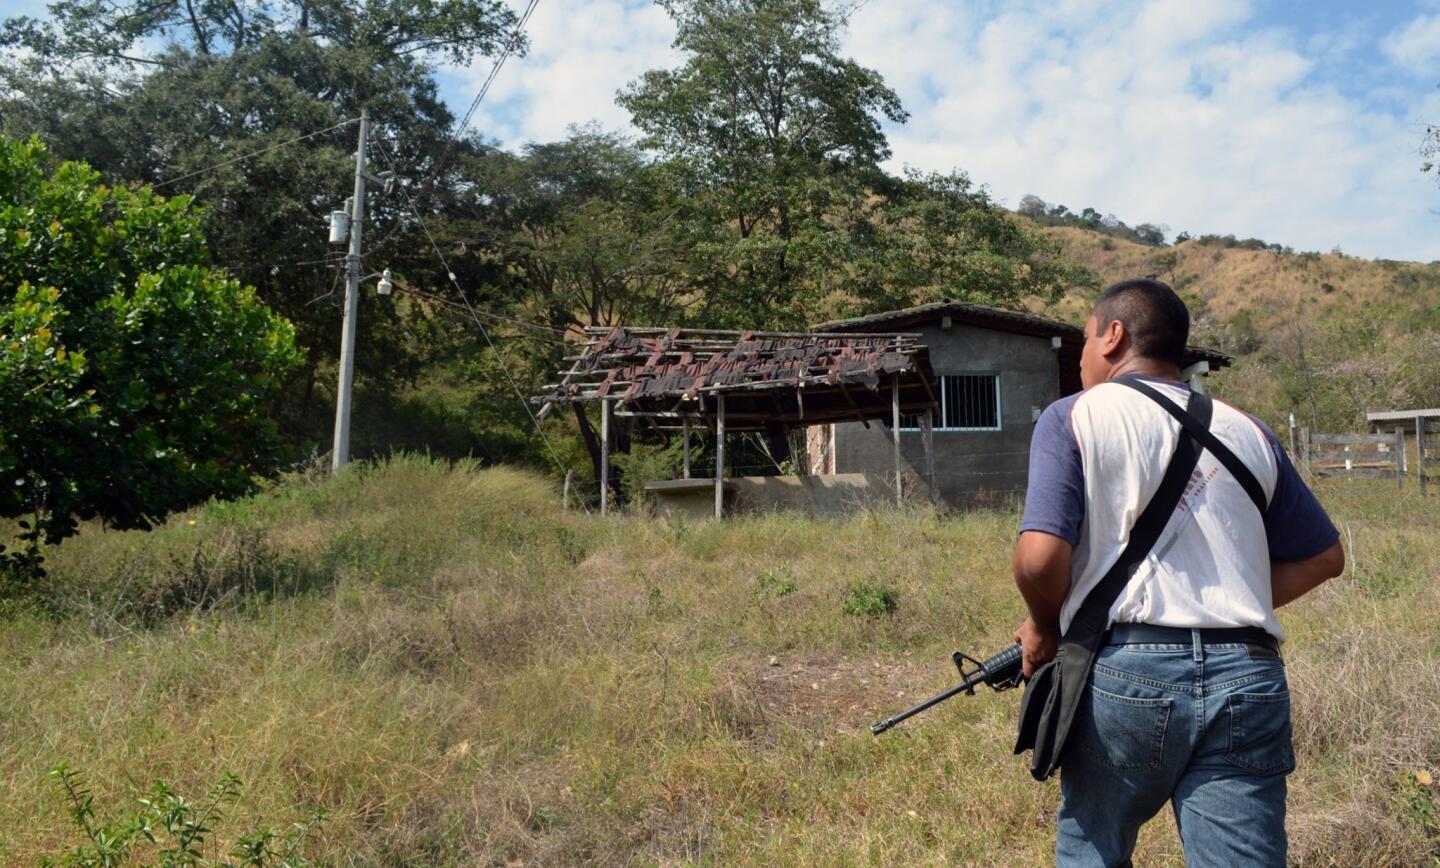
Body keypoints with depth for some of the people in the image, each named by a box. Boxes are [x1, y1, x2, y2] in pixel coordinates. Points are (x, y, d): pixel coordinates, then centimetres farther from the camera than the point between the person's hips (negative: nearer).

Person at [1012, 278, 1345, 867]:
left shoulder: (1072, 417, 0)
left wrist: (1044, 629, 6)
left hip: (1125, 671, -3)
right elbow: (1323, 558, 21)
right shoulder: (1247, 432, 14)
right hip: (1247, 678, 4)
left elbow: (1040, 557, -12)